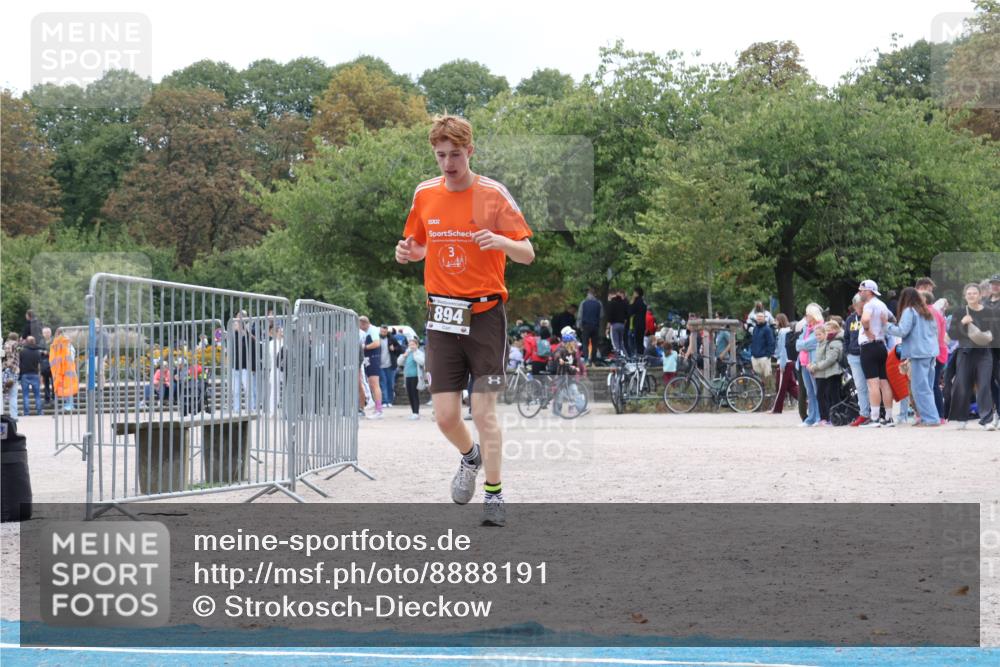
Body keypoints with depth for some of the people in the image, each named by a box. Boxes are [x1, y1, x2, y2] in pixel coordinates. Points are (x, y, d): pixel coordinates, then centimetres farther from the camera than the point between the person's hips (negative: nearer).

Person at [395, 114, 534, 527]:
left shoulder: (493, 194, -7)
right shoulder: (424, 194, 5)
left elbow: (527, 254, -7)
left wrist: (501, 241, -28)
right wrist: (408, 253, -5)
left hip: (485, 313, -3)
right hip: (442, 316, 3)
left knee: (484, 412, -4)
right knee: (445, 415, 1)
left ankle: (494, 495, 11)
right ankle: (470, 457, 33)